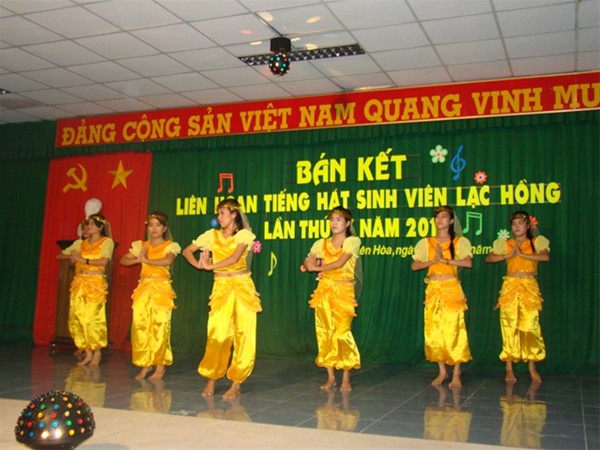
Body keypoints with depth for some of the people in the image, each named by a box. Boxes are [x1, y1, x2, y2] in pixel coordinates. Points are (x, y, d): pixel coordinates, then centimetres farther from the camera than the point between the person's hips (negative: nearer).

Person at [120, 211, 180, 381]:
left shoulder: (170, 246, 1)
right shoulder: (141, 245, 15)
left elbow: (168, 261, -19)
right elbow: (123, 260, 9)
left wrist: (146, 260, -12)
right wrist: (139, 259, -8)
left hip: (161, 288, -4)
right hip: (143, 288, 4)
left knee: (159, 327, -6)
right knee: (140, 327, 0)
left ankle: (160, 367, 3)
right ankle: (145, 364, 12)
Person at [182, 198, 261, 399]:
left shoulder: (244, 234, -1)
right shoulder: (212, 235, 9)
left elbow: (234, 258, -16)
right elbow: (187, 251, 10)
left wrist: (210, 266, -18)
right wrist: (199, 264, -8)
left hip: (242, 286, -2)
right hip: (221, 287, 2)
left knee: (243, 335, -2)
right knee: (217, 334, -5)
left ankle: (236, 384, 5)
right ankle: (211, 380, 6)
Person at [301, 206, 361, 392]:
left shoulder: (352, 241, 0)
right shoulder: (321, 243, 12)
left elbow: (340, 263, -13)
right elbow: (308, 263, 6)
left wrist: (317, 267, -9)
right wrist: (308, 265, -17)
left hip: (344, 292, -4)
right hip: (324, 290, 4)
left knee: (342, 333, -10)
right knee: (325, 333, 3)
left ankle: (346, 378, 2)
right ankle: (331, 377, 12)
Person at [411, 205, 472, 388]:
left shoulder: (460, 241, 3)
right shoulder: (425, 243, 9)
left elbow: (468, 262, -12)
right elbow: (414, 265, 0)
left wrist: (445, 260, -16)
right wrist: (433, 261, -13)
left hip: (452, 289, -3)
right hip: (433, 289, 3)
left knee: (454, 330, -6)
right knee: (433, 331, 2)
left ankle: (456, 374, 3)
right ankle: (442, 371, 15)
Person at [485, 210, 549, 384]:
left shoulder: (537, 242, 6)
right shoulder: (505, 243, 8)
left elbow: (546, 257, -13)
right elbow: (488, 258, -4)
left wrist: (522, 254, -14)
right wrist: (509, 255, -12)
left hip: (530, 287, -1)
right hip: (510, 286, 1)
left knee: (530, 327, -5)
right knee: (509, 327, -1)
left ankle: (532, 368, 7)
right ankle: (509, 369, 5)